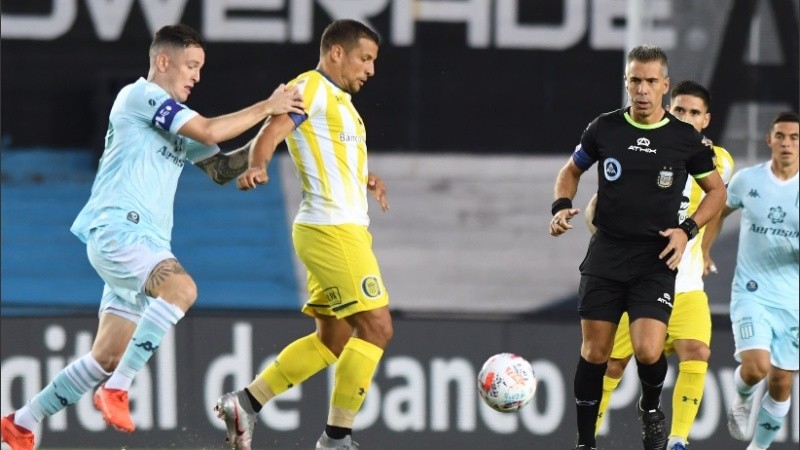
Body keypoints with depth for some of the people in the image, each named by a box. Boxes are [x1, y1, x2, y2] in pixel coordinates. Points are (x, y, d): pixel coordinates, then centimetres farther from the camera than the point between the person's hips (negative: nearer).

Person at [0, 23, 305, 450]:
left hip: (147, 243, 10)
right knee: (181, 287, -34)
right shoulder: (140, 95, -5)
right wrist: (266, 107, -7)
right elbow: (208, 131, -14)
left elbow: (220, 168, 25)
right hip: (115, 230, -10)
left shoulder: (174, 118, 23)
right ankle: (116, 390, -30)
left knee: (108, 358, 8)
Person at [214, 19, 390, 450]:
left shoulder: (339, 101, 22)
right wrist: (257, 166, -40)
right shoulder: (311, 88, -7)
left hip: (345, 229, 10)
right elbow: (270, 133, -22)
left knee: (332, 340, 10)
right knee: (376, 327, -13)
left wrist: (365, 180, 23)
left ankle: (245, 403, 13)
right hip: (332, 230, -10)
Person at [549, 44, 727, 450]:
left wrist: (687, 230, -5)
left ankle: (651, 408, 16)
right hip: (606, 253, 2)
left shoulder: (686, 138, -2)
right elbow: (571, 170, 17)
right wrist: (561, 206, -2)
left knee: (648, 351, -16)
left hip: (656, 260, -2)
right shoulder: (605, 128, 1)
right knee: (594, 352, 2)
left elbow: (716, 191, 10)